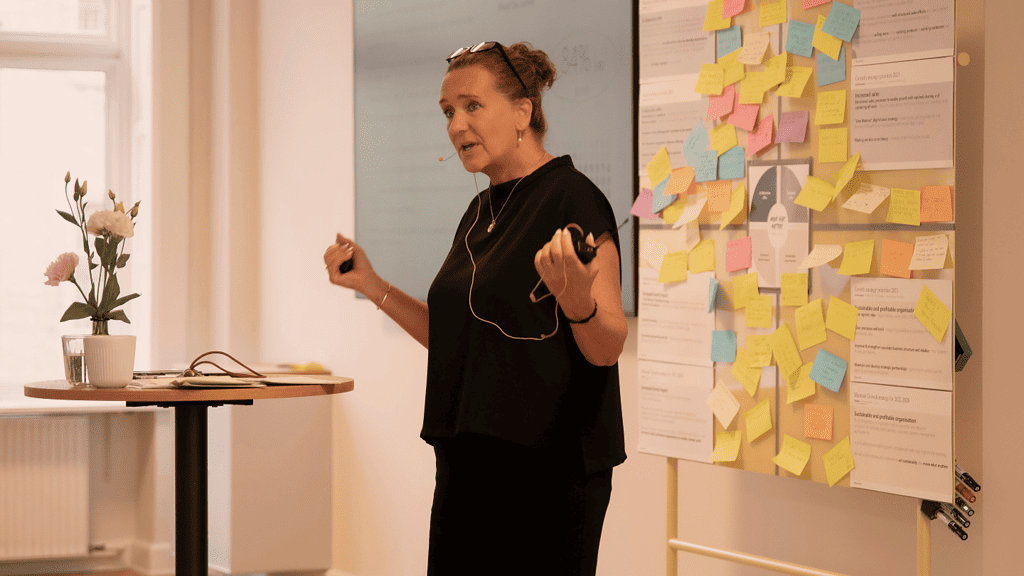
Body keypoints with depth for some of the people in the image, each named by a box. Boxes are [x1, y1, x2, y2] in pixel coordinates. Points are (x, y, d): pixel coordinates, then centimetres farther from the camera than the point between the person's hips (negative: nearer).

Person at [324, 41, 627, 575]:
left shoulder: (572, 200, -12)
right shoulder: (482, 211, 14)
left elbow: (607, 348, -16)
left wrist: (576, 301, -36)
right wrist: (372, 285, 16)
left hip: (547, 473, -8)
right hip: (468, 466, 8)